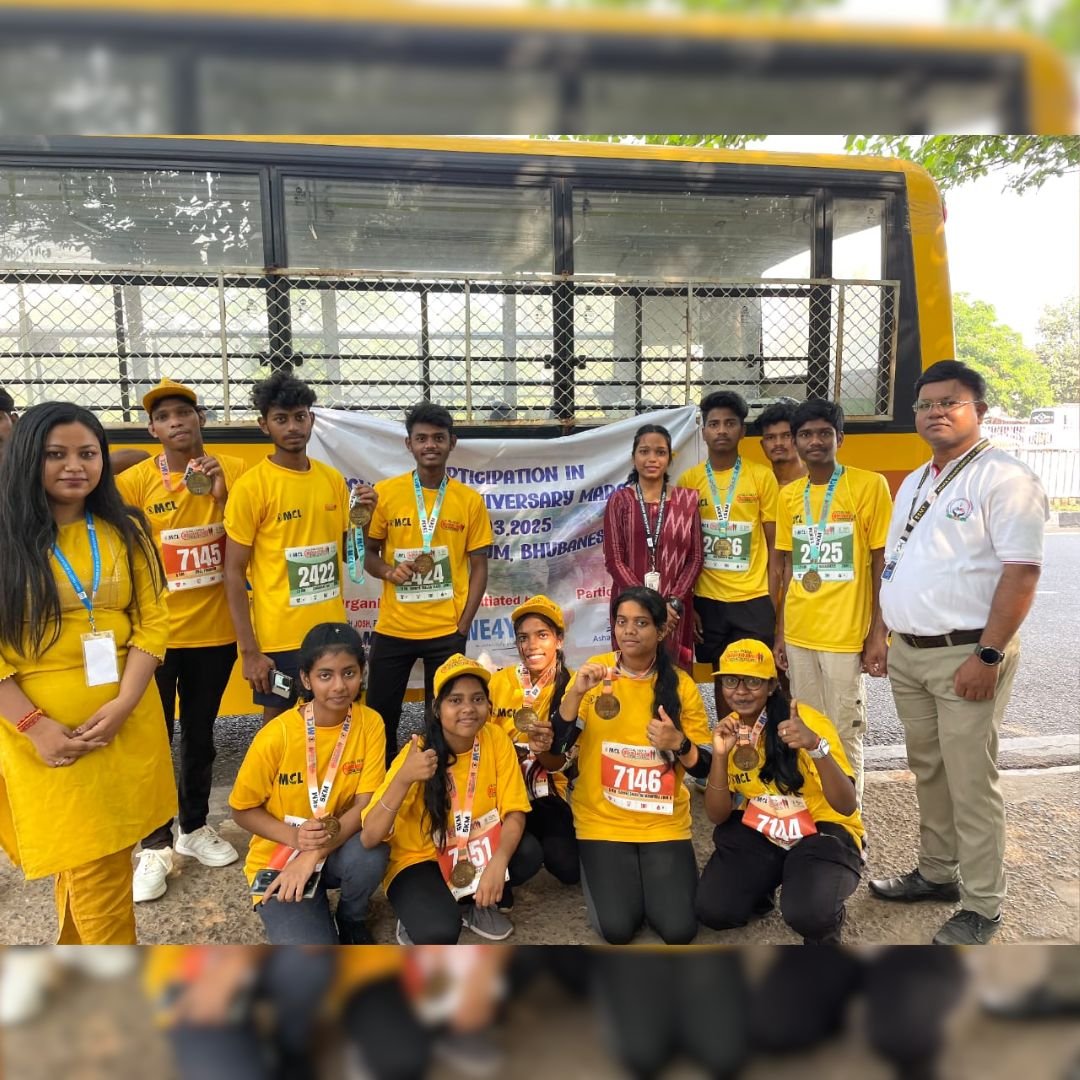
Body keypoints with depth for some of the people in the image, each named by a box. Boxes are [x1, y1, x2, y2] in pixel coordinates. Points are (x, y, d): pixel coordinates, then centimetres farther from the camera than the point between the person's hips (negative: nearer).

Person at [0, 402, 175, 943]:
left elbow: (153, 621, 1)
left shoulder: (126, 531, 6)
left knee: (98, 854, 14)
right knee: (88, 862, 3)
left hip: (126, 721, 3)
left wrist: (123, 703, -12)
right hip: (46, 731, -3)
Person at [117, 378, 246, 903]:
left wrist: (222, 493, -21)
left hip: (215, 630, 1)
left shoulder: (233, 471, -4)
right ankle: (156, 845, 21)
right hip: (156, 631, -1)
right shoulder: (134, 481, -6)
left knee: (200, 733, 16)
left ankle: (195, 826, 33)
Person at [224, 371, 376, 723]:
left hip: (332, 630, 5)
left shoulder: (333, 479, 4)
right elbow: (234, 573, -10)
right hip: (280, 637, -4)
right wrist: (249, 650, -14)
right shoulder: (251, 486, -10)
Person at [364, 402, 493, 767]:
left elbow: (478, 568, 3)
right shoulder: (385, 492, -2)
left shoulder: (470, 500, -1)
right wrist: (388, 570, -15)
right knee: (380, 715, 10)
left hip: (446, 630, 0)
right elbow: (368, 553, 7)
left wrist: (463, 626, -5)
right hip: (392, 627, 1)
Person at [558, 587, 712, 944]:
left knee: (679, 929, -10)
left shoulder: (681, 684, -4)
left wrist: (679, 744, -23)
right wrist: (576, 693, -28)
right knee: (617, 928, -12)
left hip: (664, 823, 1)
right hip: (602, 820, -1)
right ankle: (601, 873, 20)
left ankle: (650, 878, 21)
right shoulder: (595, 672, -6)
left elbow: (704, 766, -1)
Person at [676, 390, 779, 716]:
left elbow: (774, 542, 2)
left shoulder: (762, 476, -1)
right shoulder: (688, 480, 2)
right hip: (707, 599, 1)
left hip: (754, 598, -1)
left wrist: (776, 600, -4)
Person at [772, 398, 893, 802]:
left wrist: (878, 633, -9)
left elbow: (882, 563, -5)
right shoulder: (789, 495, 9)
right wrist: (780, 631, 12)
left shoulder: (869, 485, -5)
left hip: (846, 634, -4)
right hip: (798, 634, 5)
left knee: (845, 734, 4)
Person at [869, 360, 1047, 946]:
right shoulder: (912, 484, 15)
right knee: (928, 771, 18)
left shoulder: (1004, 479, -10)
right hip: (908, 653, 8)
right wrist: (885, 634, 14)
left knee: (970, 783, 1)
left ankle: (982, 907, 17)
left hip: (965, 656, -7)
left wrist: (988, 655, -19)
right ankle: (937, 872, 34)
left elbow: (1021, 572, -17)